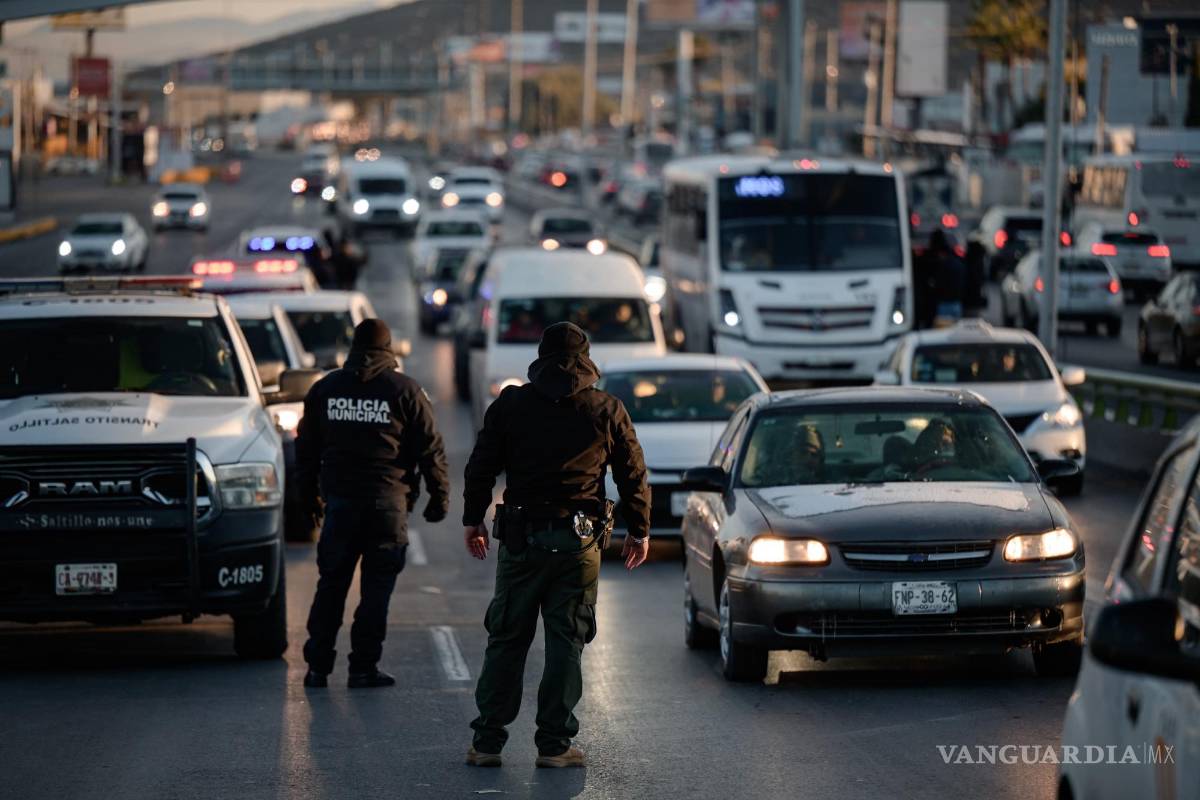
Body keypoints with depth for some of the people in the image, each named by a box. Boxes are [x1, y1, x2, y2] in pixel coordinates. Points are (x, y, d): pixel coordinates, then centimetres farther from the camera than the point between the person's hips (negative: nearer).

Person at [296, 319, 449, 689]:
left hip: (339, 499, 3)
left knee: (331, 584, 10)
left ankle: (318, 666, 8)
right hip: (387, 501, -3)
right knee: (377, 586, 2)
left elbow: (307, 447, 14)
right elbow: (430, 448, -2)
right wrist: (439, 495, 7)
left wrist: (308, 495, 23)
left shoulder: (325, 389, 8)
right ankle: (364, 668, 1)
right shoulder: (405, 390, -2)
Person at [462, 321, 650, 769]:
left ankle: (487, 741, 5)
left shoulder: (509, 405, 3)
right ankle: (554, 744, 3)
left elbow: (481, 467, 6)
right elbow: (633, 475, 6)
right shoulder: (607, 411, 2)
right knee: (566, 641, 4)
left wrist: (473, 519, 19)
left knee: (506, 639, 6)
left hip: (522, 539, 1)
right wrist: (639, 531, 17)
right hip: (579, 544, -1)